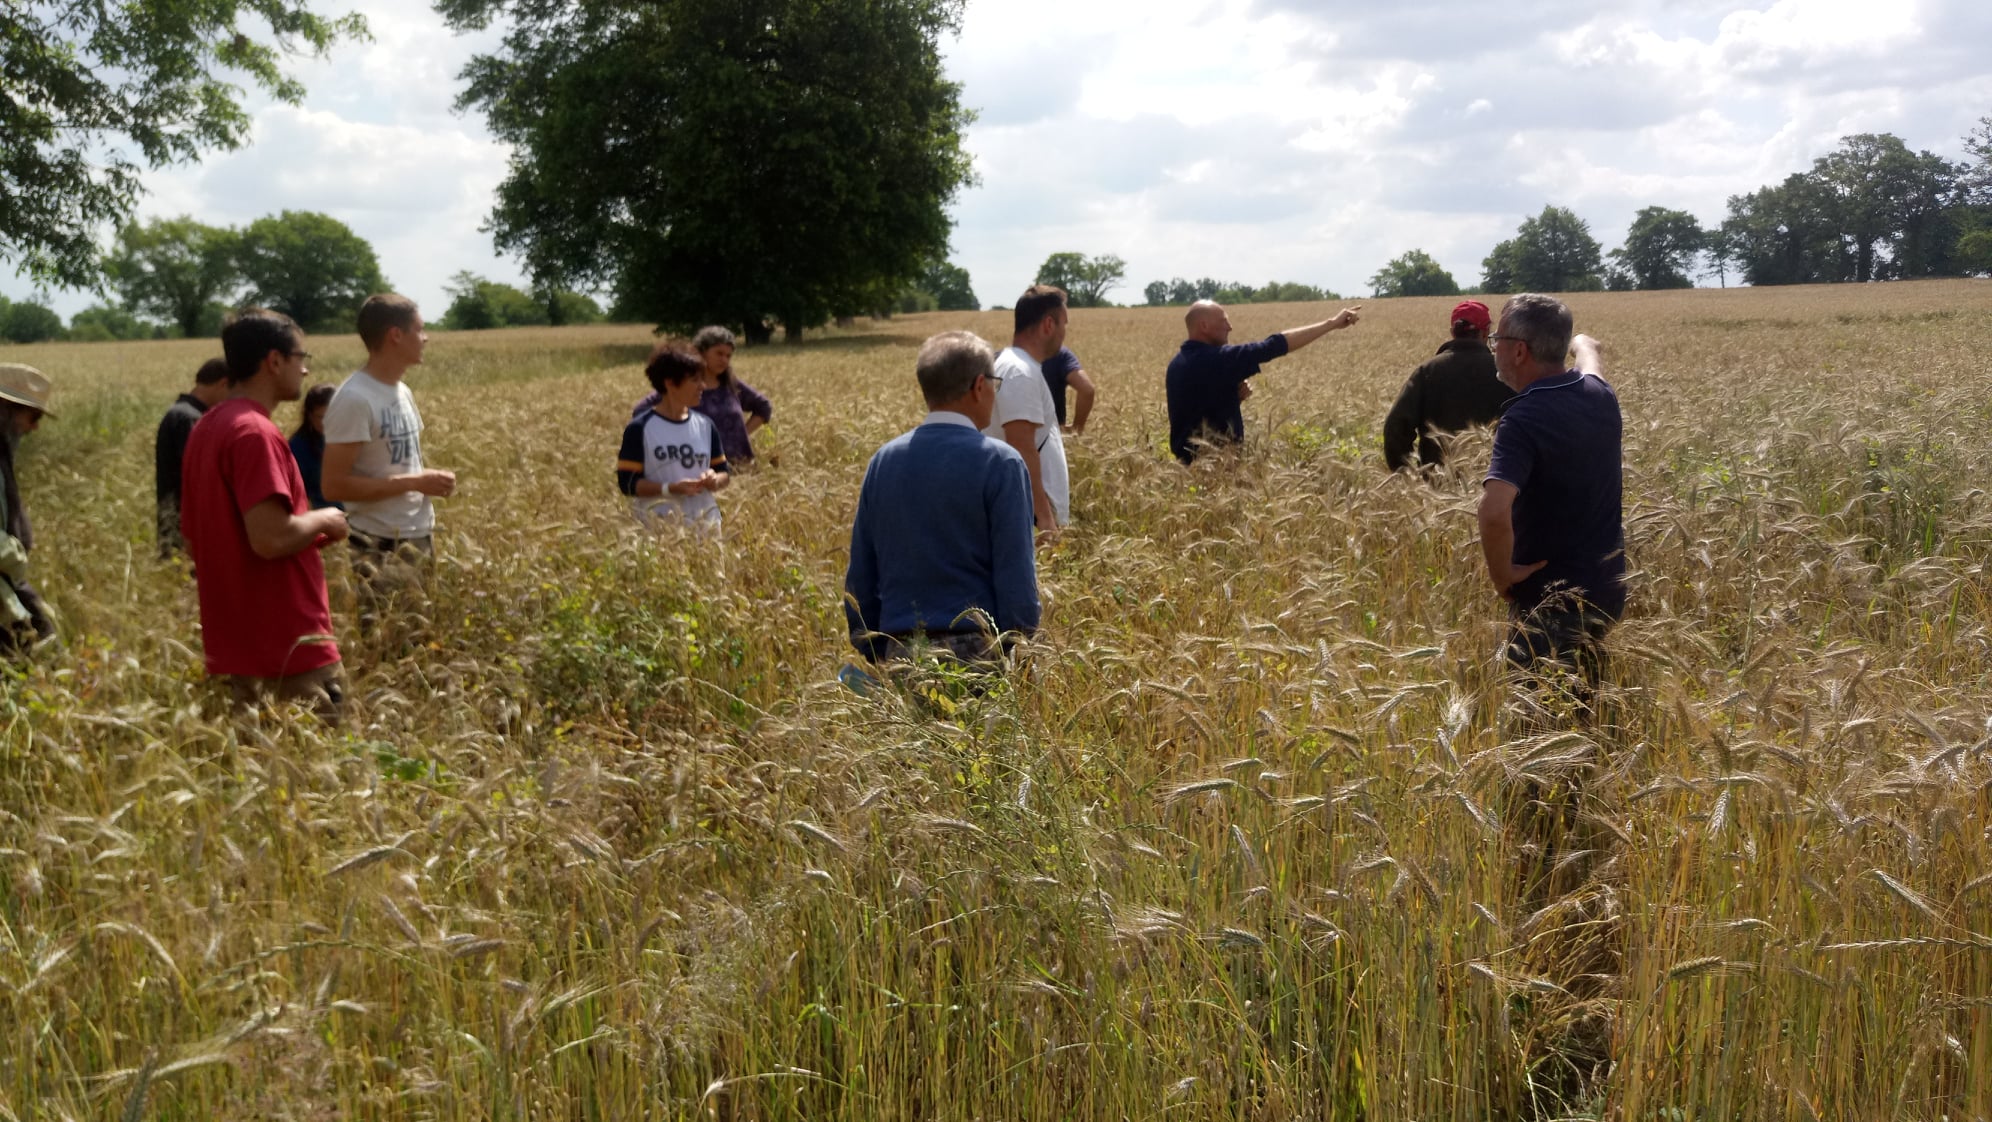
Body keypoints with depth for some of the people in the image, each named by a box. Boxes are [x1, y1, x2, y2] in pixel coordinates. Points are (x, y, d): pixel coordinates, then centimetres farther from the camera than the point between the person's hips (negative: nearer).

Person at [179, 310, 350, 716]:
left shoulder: (206, 428, 13)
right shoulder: (255, 432, -16)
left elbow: (192, 539, 19)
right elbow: (270, 539, -26)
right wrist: (324, 520, -6)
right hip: (287, 649, -10)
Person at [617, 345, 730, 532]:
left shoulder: (705, 425, 9)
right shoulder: (640, 428, -4)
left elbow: (724, 472, 16)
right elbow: (627, 482, -8)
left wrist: (715, 480, -8)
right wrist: (670, 488, -19)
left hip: (704, 525, 5)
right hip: (658, 528, -4)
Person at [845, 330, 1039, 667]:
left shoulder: (883, 461, 6)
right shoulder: (1000, 463, -9)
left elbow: (860, 576, 9)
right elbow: (1016, 577, -12)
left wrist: (874, 657, 17)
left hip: (901, 654, 5)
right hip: (978, 652, -5)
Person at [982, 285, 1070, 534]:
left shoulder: (1015, 365, 15)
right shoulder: (1020, 373, -17)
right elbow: (1022, 450, -24)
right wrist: (1044, 516, -26)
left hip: (1037, 510, 10)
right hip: (1031, 514, -10)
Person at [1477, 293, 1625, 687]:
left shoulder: (1523, 418, -25)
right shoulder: (1599, 395, 1)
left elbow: (1494, 511, -40)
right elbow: (1590, 364, 29)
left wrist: (1502, 575, -22)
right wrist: (1583, 344, 52)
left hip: (1552, 601, -8)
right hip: (1606, 588, 8)